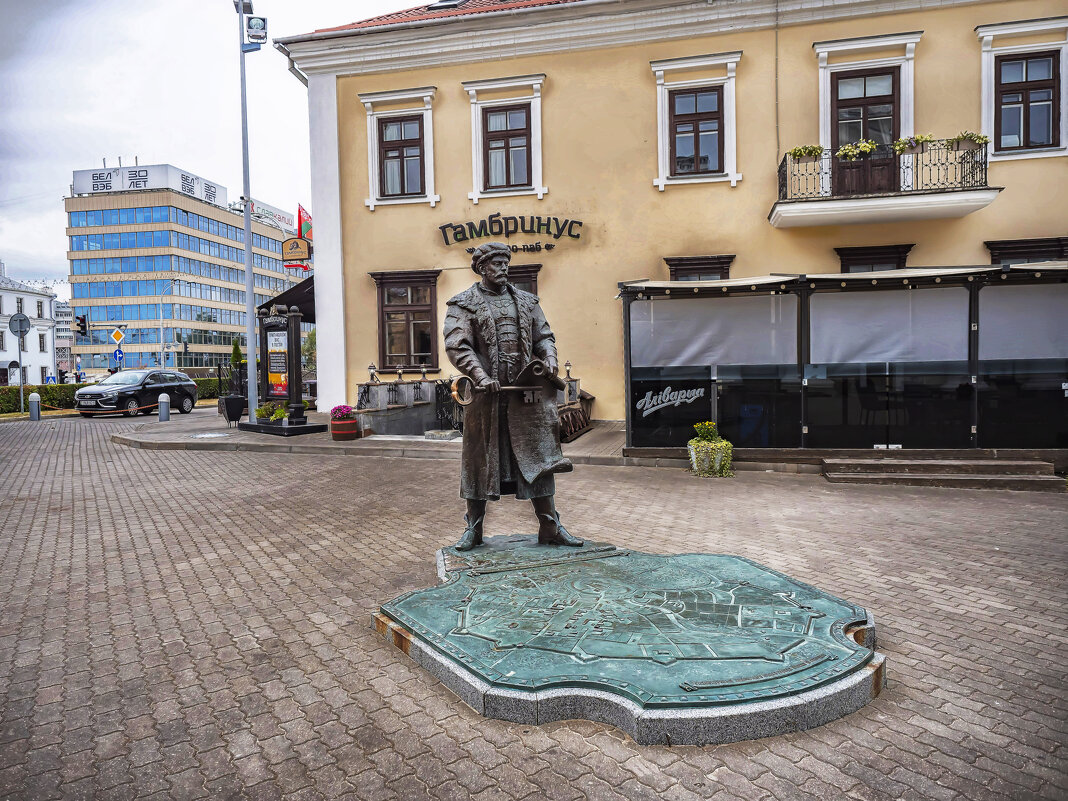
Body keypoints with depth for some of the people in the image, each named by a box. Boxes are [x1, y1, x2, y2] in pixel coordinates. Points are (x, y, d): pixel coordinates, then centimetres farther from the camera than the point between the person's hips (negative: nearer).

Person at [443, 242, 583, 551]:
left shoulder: (526, 301, 16)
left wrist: (549, 359, -4)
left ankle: (550, 528, 14)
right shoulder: (463, 304, 3)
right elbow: (457, 345, -8)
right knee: (480, 459, 5)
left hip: (527, 393, 3)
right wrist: (480, 376, -22)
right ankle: (473, 529, 19)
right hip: (486, 395, -3)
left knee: (538, 456, 4)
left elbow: (544, 336, 17)